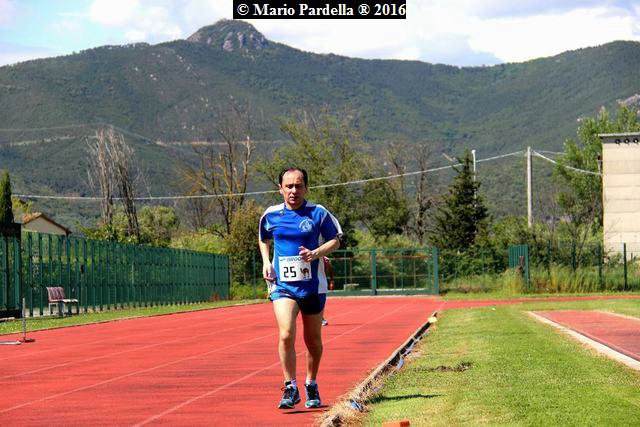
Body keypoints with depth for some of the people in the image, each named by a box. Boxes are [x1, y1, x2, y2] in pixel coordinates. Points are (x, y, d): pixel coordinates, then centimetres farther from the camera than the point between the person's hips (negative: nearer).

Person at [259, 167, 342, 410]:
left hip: (313, 286, 0)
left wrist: (316, 253, -14)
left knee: (313, 340, 10)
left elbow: (335, 240, 4)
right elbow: (263, 239, 22)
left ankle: (311, 386, 31)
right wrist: (266, 262, 5)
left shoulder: (318, 213, -3)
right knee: (286, 335, -19)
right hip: (282, 286, 0)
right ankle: (290, 388, -10)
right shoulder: (271, 215, 3)